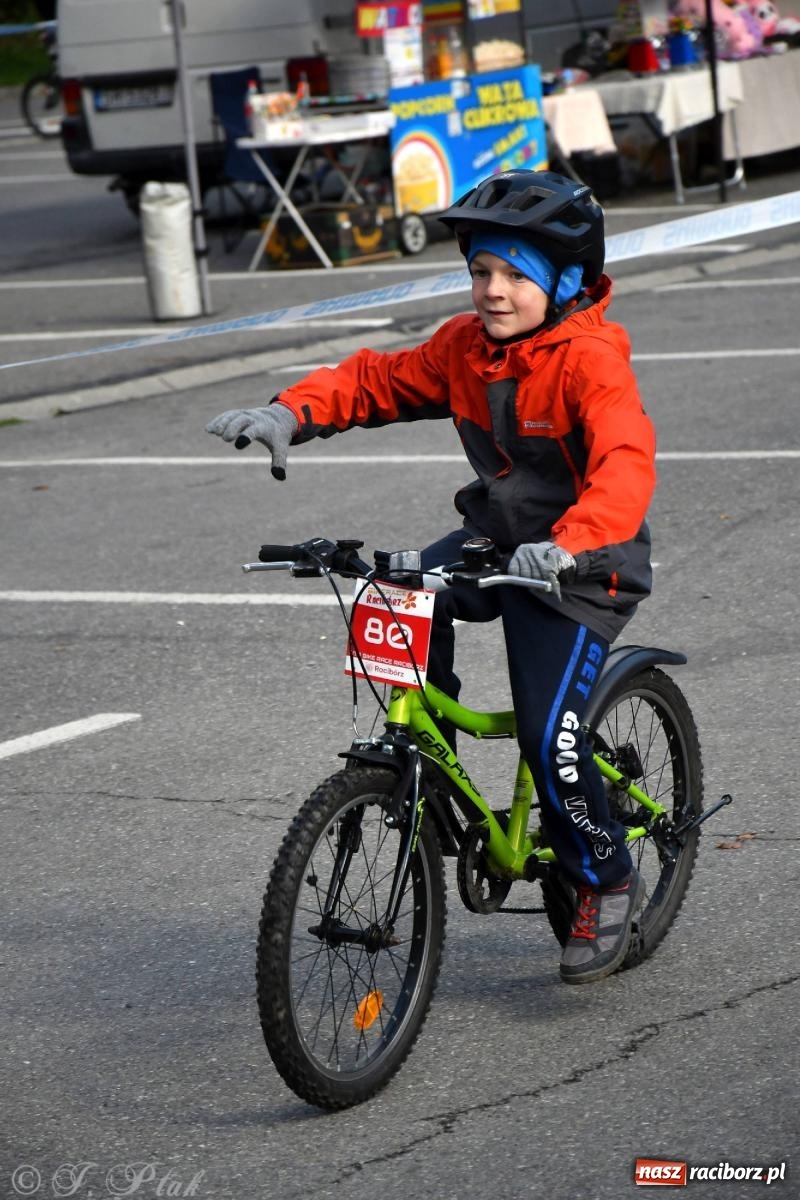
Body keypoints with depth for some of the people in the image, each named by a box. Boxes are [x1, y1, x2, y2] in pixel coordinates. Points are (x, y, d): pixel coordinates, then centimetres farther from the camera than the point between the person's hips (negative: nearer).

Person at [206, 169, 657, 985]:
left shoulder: (590, 360, -22)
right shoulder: (463, 346, 0)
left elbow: (626, 465, -36)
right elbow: (378, 381, 8)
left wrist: (566, 548, -53)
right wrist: (290, 413, -12)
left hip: (580, 565, -7)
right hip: (496, 539, 7)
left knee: (549, 735, -15)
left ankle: (606, 884, 11)